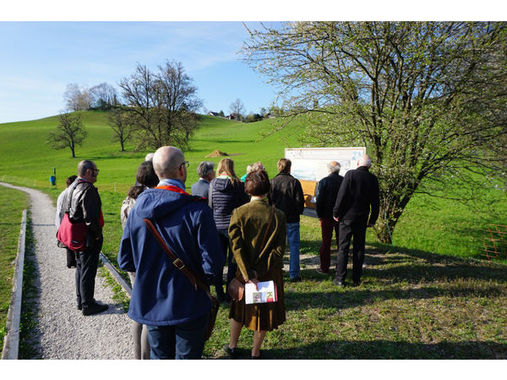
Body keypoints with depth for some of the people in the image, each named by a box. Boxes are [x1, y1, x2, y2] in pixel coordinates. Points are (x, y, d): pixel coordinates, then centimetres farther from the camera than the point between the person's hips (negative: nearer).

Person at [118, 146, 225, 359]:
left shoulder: (137, 208, -7)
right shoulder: (197, 211, -22)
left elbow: (125, 261, 1)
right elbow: (213, 264, -20)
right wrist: (204, 278, 2)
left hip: (150, 304, 5)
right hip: (188, 306, -4)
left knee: (159, 355, 24)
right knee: (187, 357, 16)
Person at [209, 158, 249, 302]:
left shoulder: (213, 184, -2)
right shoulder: (238, 184, -11)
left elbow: (210, 205, 4)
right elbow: (245, 204, -5)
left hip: (217, 226, 3)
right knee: (233, 260, 8)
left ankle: (220, 293, 20)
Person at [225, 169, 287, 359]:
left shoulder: (238, 213, -12)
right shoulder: (278, 215, -11)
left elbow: (236, 247, -16)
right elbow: (279, 249, -12)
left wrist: (248, 274, -14)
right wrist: (260, 271, -11)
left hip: (244, 271, 1)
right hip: (270, 273, 0)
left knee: (239, 308, 22)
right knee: (264, 312, 18)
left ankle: (232, 347, 40)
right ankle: (255, 352, 33)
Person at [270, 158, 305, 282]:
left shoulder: (272, 182, -3)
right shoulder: (294, 182, -8)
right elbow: (300, 200, -7)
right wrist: (299, 212, 11)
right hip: (292, 219, -2)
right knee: (294, 246, 7)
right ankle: (294, 274, 9)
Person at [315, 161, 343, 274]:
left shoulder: (323, 182, -10)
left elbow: (319, 200, -11)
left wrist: (319, 214, 0)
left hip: (327, 216, -3)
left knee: (326, 241, 3)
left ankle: (324, 267, 7)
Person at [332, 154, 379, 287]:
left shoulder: (350, 174, -11)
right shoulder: (373, 179, 1)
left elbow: (342, 195, -12)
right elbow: (375, 201, 6)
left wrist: (336, 213, -2)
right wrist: (373, 219, 15)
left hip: (347, 216, -3)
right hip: (362, 218, 3)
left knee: (343, 247, 3)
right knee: (359, 248, 12)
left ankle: (340, 278, 7)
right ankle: (356, 279, 18)